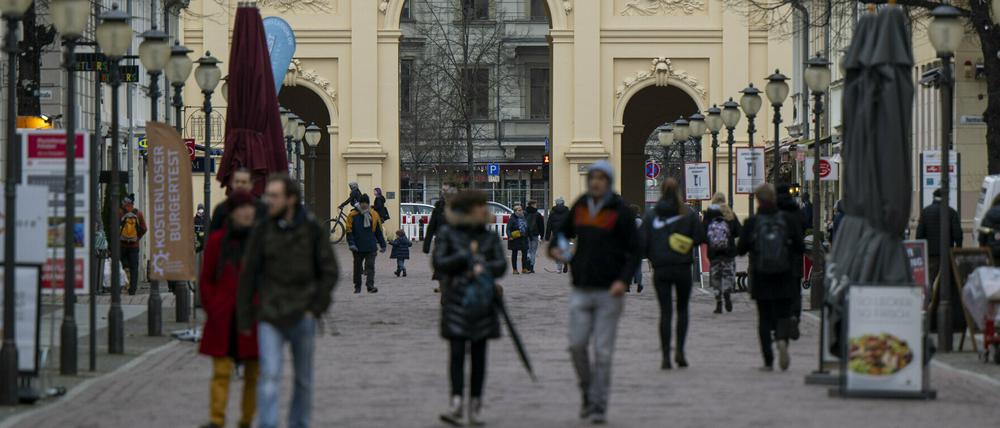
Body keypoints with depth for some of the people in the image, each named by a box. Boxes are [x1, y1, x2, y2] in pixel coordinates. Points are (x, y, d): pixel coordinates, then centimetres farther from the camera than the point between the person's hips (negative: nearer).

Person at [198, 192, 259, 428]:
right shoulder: (217, 241, 3)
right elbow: (206, 281, 9)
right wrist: (212, 310, 1)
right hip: (224, 320, 0)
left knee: (253, 374, 5)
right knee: (221, 372, -8)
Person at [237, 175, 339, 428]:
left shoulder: (312, 230, -1)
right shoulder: (262, 231, 0)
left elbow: (330, 272, 3)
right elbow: (248, 276, 4)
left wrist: (316, 308, -5)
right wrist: (244, 319, 4)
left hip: (302, 317, 1)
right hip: (269, 317, -1)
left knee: (303, 379, 11)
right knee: (269, 374, -14)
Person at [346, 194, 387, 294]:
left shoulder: (374, 215, 4)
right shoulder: (352, 215, -3)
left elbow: (379, 231, 11)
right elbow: (349, 231, -3)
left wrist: (382, 245, 12)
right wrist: (351, 244, -15)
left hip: (371, 247, 0)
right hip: (358, 248, 0)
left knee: (370, 266, -10)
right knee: (358, 268, 10)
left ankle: (370, 285, -15)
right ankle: (357, 286, 23)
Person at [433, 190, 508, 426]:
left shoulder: (490, 237, 9)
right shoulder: (447, 234, 2)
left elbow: (502, 265, -1)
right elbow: (439, 263, -7)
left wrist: (484, 267, -20)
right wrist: (467, 256, -11)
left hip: (482, 302, 2)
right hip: (456, 302, -2)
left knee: (479, 354, 4)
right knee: (457, 352, -9)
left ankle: (475, 406, 8)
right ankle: (456, 402, -15)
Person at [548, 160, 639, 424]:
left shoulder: (619, 211, -5)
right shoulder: (580, 206, 8)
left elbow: (634, 251, -4)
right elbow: (565, 231, 24)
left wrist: (623, 280, -17)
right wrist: (555, 248, 2)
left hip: (609, 292, -4)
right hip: (581, 290, 4)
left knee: (603, 351, -3)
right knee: (577, 345, -1)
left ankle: (599, 406, 4)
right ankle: (588, 393, 20)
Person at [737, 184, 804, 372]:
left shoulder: (751, 223, -7)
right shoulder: (789, 219, -4)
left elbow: (740, 249, -2)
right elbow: (800, 247, -3)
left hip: (760, 278, 0)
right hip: (784, 279, 0)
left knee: (764, 318, 9)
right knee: (783, 314, 7)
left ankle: (768, 361, 5)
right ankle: (782, 340, -25)